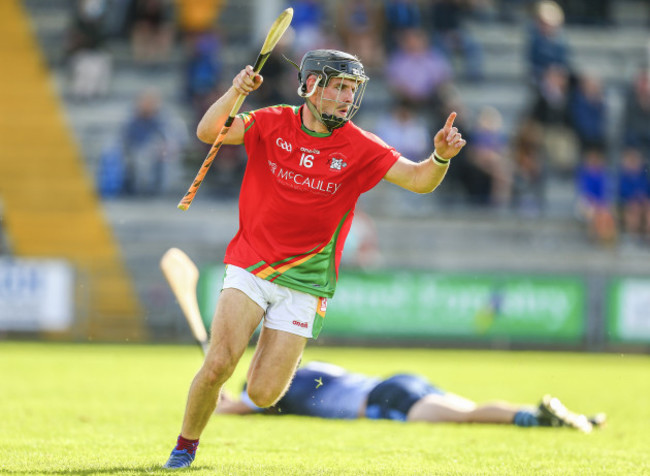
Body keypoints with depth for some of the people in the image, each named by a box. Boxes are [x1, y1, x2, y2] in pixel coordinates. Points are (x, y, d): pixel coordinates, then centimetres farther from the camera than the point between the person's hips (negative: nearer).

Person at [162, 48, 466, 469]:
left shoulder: (359, 148, -5)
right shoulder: (274, 125, -4)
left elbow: (420, 181, -12)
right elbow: (208, 132, -14)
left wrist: (440, 157, -34)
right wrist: (235, 93, -31)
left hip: (302, 284, 0)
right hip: (250, 268, 0)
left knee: (262, 395, -5)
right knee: (218, 366, -17)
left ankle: (289, 353, 31)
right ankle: (186, 446, 7)